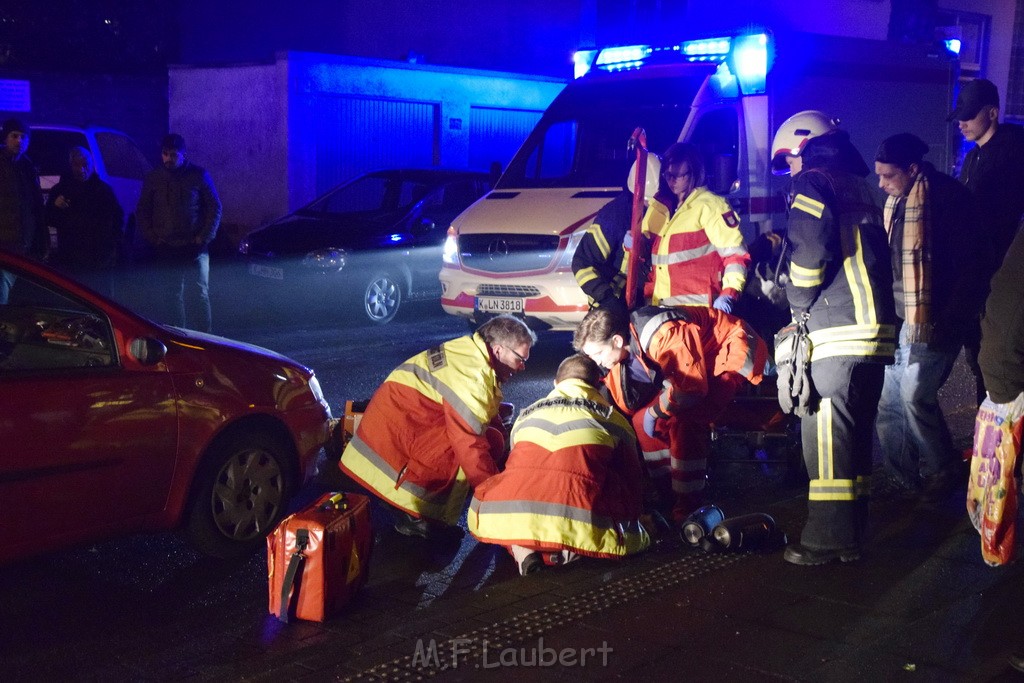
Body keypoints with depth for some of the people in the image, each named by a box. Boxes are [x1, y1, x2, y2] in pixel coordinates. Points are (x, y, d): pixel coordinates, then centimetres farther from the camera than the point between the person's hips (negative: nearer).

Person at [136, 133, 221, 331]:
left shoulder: (198, 175, 1)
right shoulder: (153, 178, 7)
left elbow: (215, 208, 4)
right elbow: (142, 211, 14)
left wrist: (203, 237, -3)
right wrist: (152, 238, 3)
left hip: (194, 248, -2)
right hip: (164, 250, 2)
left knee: (199, 295, -3)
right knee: (171, 297, 3)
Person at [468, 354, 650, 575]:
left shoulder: (526, 415, 29)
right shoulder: (613, 418, 22)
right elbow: (632, 480, 28)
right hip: (579, 522, -2)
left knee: (481, 506, 33)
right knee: (635, 537, 23)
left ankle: (521, 547, 3)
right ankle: (568, 545, -3)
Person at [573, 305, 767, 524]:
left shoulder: (665, 334, -32)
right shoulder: (628, 345, -5)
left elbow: (692, 387, -28)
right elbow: (627, 404, 0)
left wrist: (655, 411, -17)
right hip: (701, 363, 9)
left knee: (682, 422, -26)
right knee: (642, 420, -1)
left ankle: (688, 511, -14)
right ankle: (670, 499, 11)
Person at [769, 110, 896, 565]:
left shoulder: (813, 183, -3)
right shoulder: (859, 187, 24)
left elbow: (810, 251, -17)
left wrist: (799, 303, -3)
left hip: (839, 331, -9)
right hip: (876, 326, 9)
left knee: (825, 434, -7)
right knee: (855, 433, 13)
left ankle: (827, 538, -5)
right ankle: (851, 533, 19)